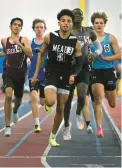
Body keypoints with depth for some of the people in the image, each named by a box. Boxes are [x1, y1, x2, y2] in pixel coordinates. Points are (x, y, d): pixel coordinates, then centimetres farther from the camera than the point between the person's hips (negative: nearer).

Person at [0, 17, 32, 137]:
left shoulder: (24, 40, 0)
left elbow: (30, 54, -15)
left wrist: (19, 44, -22)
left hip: (20, 73, 1)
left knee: (18, 98, 17)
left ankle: (15, 112, 57)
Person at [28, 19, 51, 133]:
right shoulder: (30, 42, 4)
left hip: (46, 74, -1)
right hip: (33, 74, 1)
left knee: (43, 101, 9)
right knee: (34, 97, -19)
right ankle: (37, 125, -15)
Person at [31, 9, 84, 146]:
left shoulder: (75, 42, -6)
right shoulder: (49, 37, -8)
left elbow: (79, 63, 2)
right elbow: (41, 55, 5)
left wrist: (73, 75, -17)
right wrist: (36, 74, 5)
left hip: (65, 77, 2)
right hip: (51, 75, -2)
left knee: (60, 108, 7)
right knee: (51, 102, -27)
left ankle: (52, 137, 22)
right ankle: (45, 99, 11)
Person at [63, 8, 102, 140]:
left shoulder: (89, 32, 5)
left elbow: (99, 47, 16)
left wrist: (96, 53, -6)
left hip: (83, 68, 1)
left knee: (82, 96, -16)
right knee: (68, 98, 3)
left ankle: (78, 115, 17)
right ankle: (67, 125, 21)